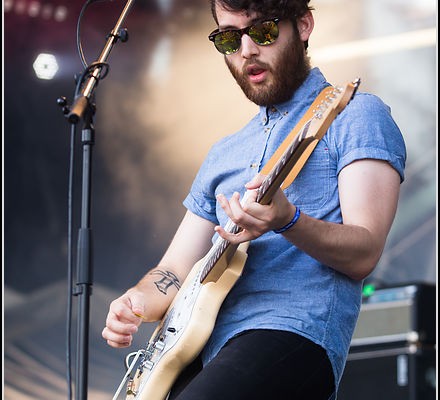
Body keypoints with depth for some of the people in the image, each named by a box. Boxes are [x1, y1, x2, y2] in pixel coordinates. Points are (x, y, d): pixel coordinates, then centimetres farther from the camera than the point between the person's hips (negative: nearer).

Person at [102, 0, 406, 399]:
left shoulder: (355, 116, 5)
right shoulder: (225, 154, 26)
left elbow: (364, 254, -7)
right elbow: (176, 269, 25)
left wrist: (287, 220, -25)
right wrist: (137, 303, 2)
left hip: (293, 333, -6)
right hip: (200, 353, 7)